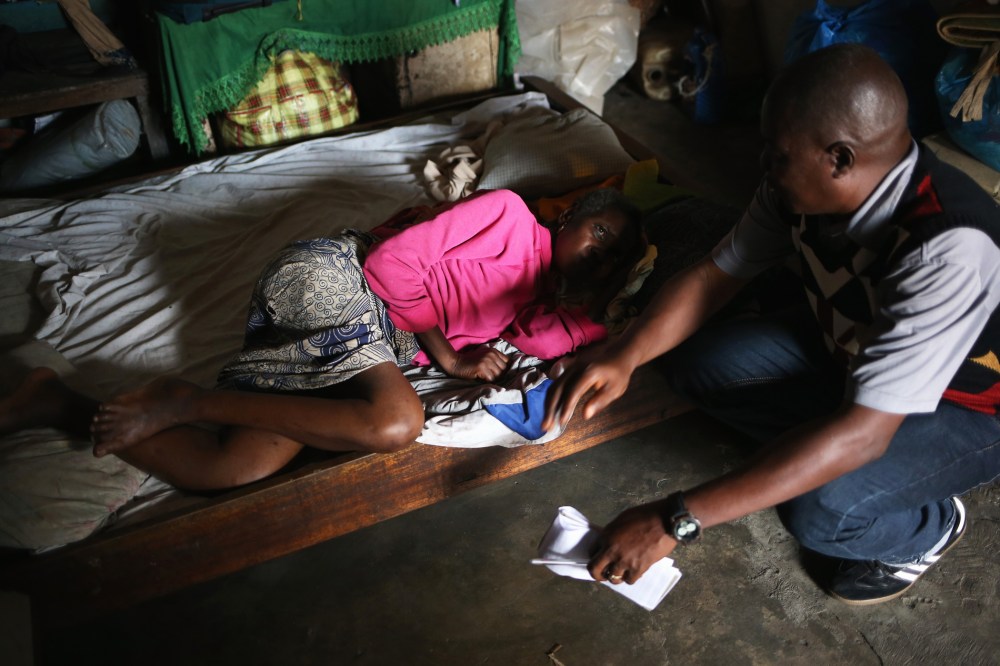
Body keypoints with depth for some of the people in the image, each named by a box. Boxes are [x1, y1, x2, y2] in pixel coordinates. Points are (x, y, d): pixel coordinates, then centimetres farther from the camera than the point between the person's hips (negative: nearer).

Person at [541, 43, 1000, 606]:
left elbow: (861, 433, -42)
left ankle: (930, 526, 4)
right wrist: (624, 357, -27)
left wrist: (677, 520, -44)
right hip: (847, 345, 6)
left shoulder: (950, 251, -39)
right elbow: (717, 274, -8)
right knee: (695, 361, -13)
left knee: (819, 512, -31)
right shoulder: (803, 186, -19)